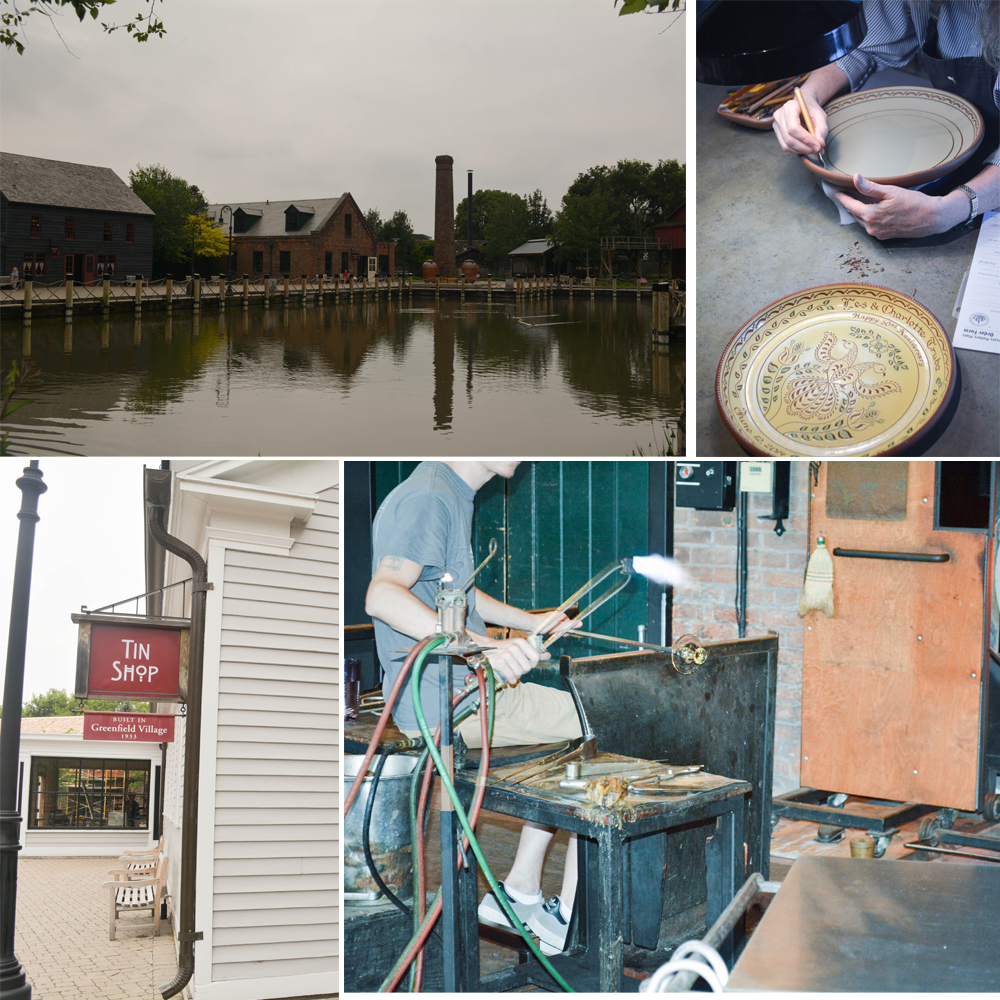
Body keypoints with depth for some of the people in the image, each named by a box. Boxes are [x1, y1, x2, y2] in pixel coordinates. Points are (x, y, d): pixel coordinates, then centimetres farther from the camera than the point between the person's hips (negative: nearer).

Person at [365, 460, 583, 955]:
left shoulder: (455, 496, 15)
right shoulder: (428, 497, -19)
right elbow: (383, 595, -34)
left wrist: (531, 622, 34)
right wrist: (488, 647, -43)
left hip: (463, 686, 11)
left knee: (577, 735, 20)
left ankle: (519, 892, 20)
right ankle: (569, 916, 0)